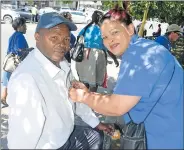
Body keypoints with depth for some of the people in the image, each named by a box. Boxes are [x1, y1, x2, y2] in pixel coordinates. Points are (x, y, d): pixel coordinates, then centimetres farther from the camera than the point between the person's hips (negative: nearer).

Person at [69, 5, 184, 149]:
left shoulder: (139, 53, -22)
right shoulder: (140, 51, 9)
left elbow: (116, 107, -22)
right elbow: (120, 99, 9)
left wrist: (83, 96, -8)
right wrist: (88, 93, 5)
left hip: (172, 137, -9)